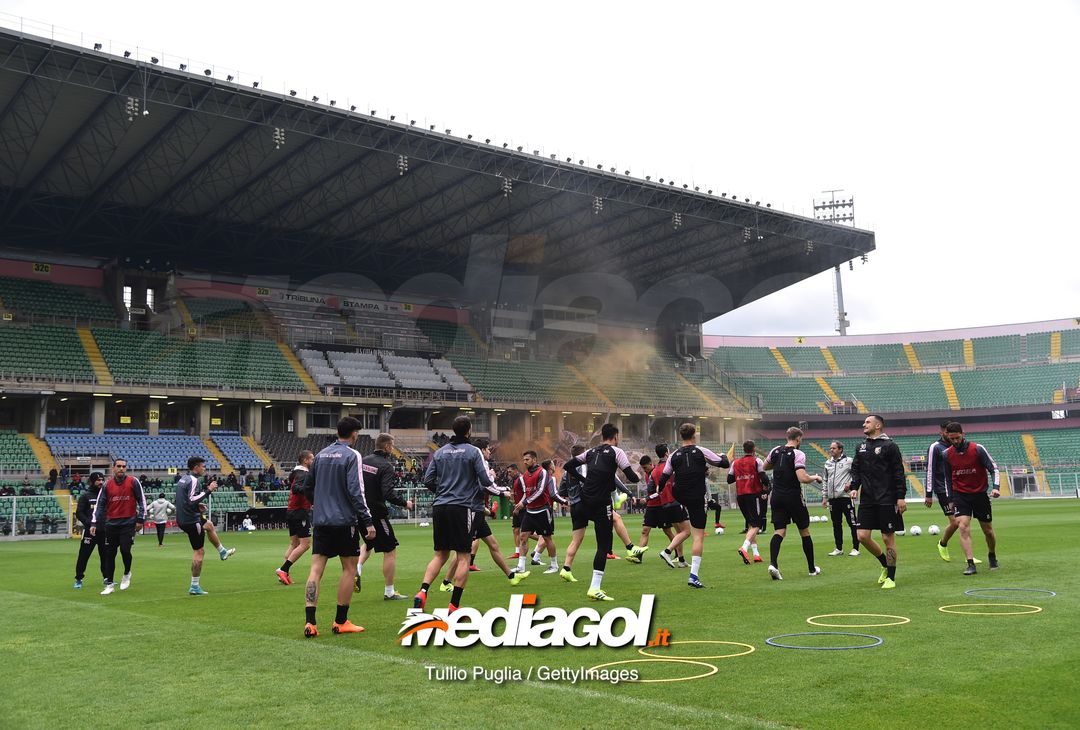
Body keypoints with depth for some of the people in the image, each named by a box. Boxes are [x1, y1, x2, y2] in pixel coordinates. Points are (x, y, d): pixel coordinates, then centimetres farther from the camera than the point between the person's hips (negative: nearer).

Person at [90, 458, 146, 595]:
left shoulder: (133, 482, -2)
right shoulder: (107, 485, 5)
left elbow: (141, 500, 2)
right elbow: (100, 504, 6)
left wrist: (140, 519, -2)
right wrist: (94, 523, -2)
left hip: (128, 523, -3)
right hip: (111, 524, 3)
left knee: (125, 550, -13)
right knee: (109, 554, 4)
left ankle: (127, 573, 16)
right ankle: (109, 584, 14)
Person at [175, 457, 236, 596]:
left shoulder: (183, 479, 12)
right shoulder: (193, 480, -17)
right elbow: (192, 500, -28)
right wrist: (208, 490, -24)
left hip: (182, 518, 10)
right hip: (191, 520, -10)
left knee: (209, 525, 33)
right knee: (199, 552, -4)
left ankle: (222, 551, 50)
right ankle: (194, 587, -2)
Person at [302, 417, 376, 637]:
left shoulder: (321, 455, 11)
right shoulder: (352, 456, -9)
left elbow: (309, 487, 18)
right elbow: (356, 491, -16)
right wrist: (367, 522, -15)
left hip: (320, 520, 6)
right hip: (344, 521, -6)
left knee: (316, 569, 2)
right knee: (349, 569, 7)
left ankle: (310, 622, -7)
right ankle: (340, 622, 10)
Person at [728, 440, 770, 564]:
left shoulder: (735, 463, 9)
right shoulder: (757, 461, -4)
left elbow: (729, 479, 11)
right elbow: (764, 479, -11)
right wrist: (765, 488, 9)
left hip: (740, 496, 5)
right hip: (754, 495, -5)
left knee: (750, 524, 15)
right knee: (755, 525, -5)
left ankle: (756, 553, 12)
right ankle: (745, 548, -28)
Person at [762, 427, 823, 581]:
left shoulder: (776, 451, 5)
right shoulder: (798, 454, -13)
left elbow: (765, 467, 22)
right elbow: (802, 478, -22)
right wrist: (815, 477, -4)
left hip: (777, 497, 4)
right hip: (794, 497, -4)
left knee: (779, 531, 1)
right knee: (804, 531, 12)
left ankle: (773, 563, -22)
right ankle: (812, 568, 22)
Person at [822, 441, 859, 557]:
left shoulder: (848, 461, -3)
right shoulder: (828, 463, 14)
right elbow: (825, 481, 19)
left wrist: (850, 483, -14)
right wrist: (824, 497, 15)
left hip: (845, 496, -6)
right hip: (832, 498, 6)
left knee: (852, 523, -3)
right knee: (836, 524, 10)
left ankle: (855, 548, 3)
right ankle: (839, 548, 18)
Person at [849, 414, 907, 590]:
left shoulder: (889, 446, -5)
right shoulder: (861, 447, 13)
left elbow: (899, 473, -7)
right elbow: (855, 469, 16)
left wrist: (901, 496, -12)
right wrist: (854, 487, -1)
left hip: (886, 500, -6)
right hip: (867, 499, 6)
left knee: (888, 538, 0)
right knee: (863, 536, 0)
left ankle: (891, 578, 10)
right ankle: (885, 565, 23)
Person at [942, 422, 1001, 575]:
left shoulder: (977, 449, -11)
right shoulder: (947, 454, -2)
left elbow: (993, 468, -6)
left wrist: (996, 487, -21)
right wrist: (951, 499, 12)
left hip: (980, 493, -1)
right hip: (960, 495, 1)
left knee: (988, 530, 9)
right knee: (963, 527, -16)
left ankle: (992, 557, 37)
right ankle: (970, 564, -15)